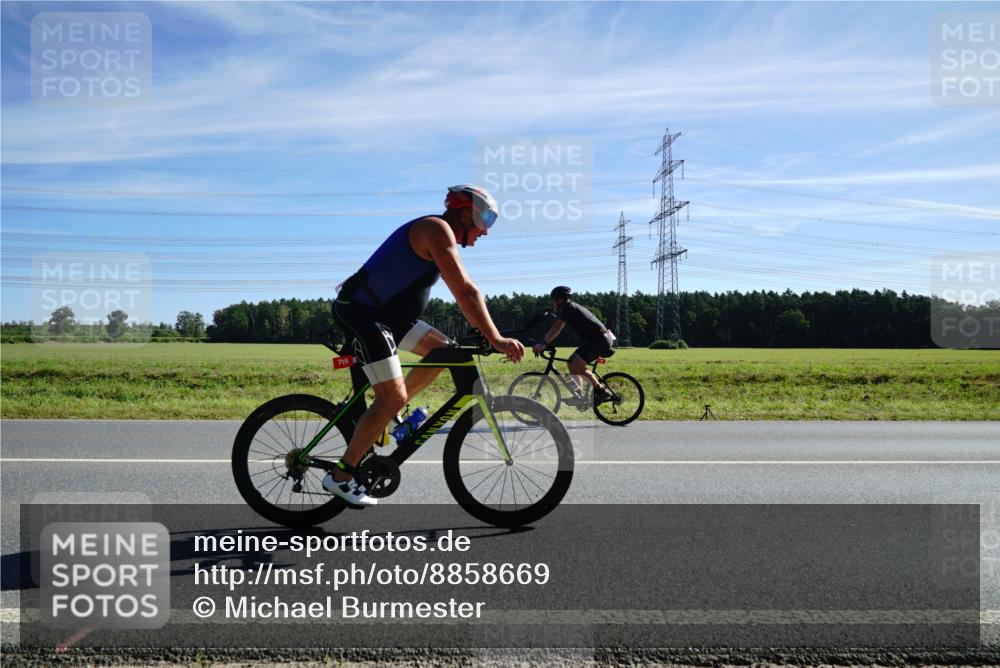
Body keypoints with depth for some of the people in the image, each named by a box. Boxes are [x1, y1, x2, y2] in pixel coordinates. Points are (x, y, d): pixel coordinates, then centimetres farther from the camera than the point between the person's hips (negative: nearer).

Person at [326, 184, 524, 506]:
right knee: (393, 399, -11)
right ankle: (340, 476, -1)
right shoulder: (438, 229, -15)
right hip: (361, 312, -10)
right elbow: (466, 291, -24)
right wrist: (495, 338, -25)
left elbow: (462, 293, 22)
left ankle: (387, 410, 15)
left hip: (384, 313, 10)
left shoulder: (441, 237, 17)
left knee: (443, 350, 9)